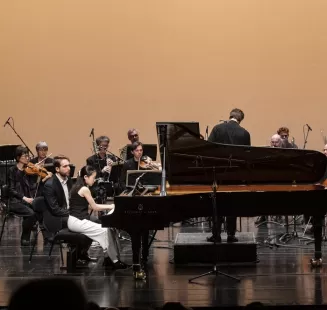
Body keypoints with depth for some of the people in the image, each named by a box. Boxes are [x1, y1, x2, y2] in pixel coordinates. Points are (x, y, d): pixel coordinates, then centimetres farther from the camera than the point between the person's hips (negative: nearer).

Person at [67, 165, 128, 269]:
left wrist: (109, 206, 9)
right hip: (78, 222, -9)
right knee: (105, 230, -10)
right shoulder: (84, 189, -15)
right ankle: (114, 260, -2)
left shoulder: (78, 187, 13)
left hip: (76, 220, 9)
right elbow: (94, 207, -10)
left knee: (107, 227, 5)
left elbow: (91, 206, 14)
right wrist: (111, 206, 2)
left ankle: (109, 258, 5)